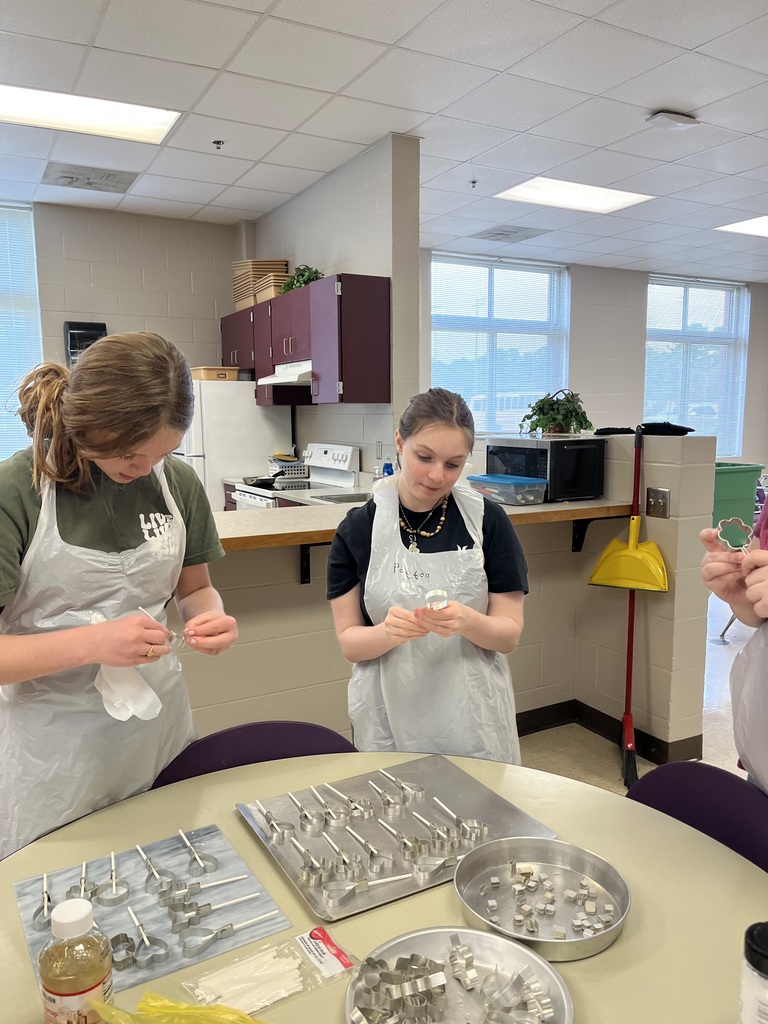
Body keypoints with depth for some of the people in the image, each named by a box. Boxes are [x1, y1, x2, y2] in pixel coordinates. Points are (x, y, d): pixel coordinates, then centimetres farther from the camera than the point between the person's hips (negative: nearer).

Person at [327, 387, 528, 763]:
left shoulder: (488, 521, -5)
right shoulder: (357, 529, -5)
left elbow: (509, 634, -4)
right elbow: (349, 643, -4)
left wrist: (467, 622, -24)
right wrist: (388, 633, -24)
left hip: (473, 718, 0)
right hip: (389, 720, 0)